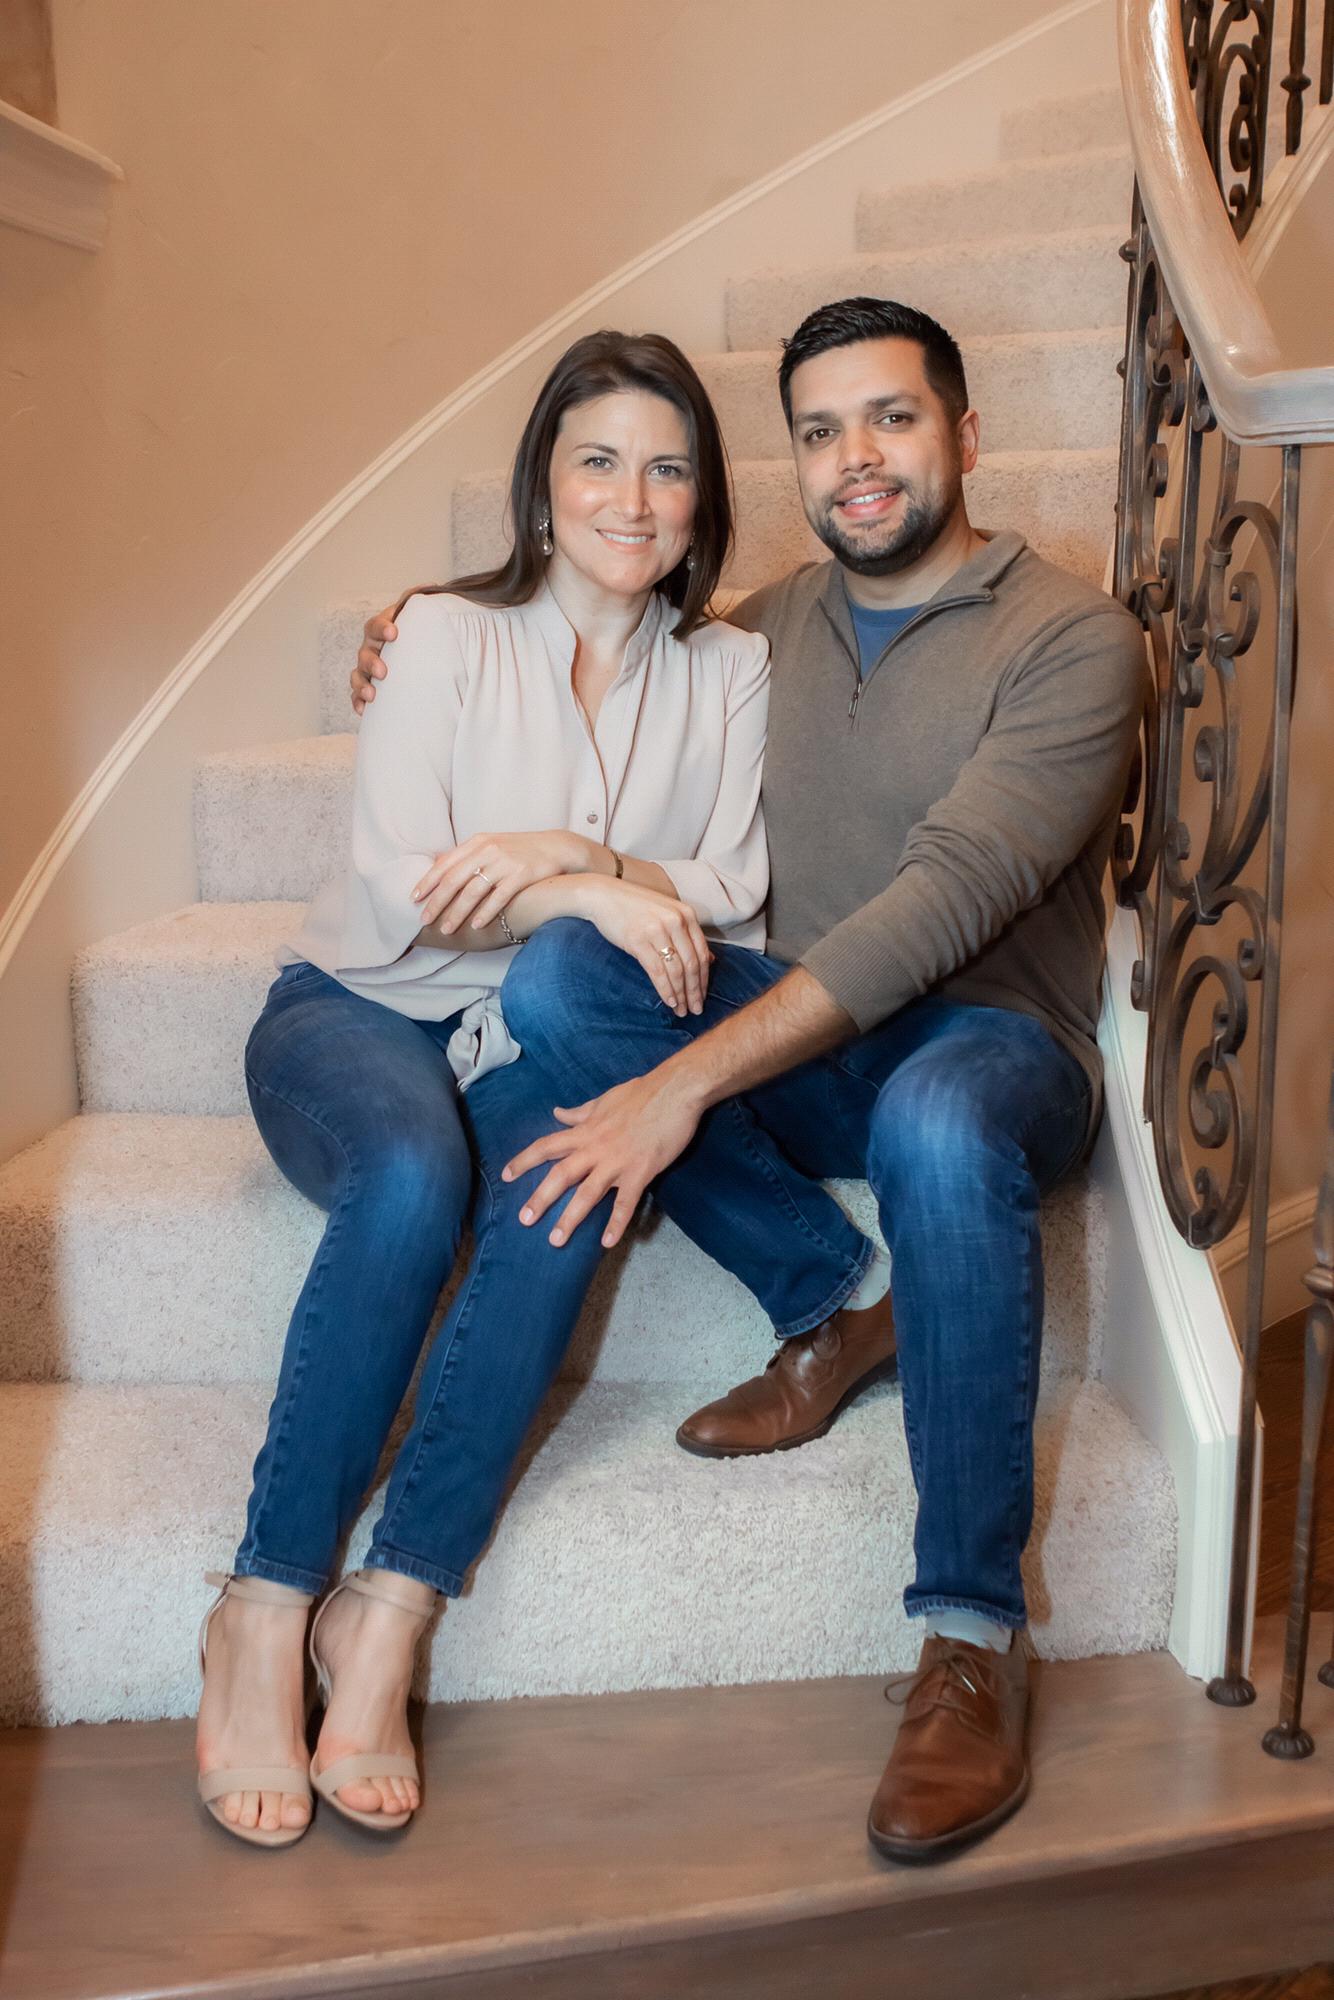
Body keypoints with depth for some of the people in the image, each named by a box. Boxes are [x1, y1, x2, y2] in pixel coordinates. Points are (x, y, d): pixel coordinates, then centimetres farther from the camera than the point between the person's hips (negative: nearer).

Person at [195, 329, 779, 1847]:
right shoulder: (451, 636, -3)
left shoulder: (728, 671, 6)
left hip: (539, 1050, 2)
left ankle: (390, 1613, -27)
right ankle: (262, 1614, -24)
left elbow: (728, 903, -2)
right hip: (361, 1014, -2)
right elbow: (401, 894, -12)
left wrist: (574, 856, -20)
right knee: (415, 1173, -35)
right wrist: (596, 898, -23)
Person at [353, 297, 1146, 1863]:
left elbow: (946, 898, -23)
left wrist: (685, 1084, -31)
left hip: (995, 1040, -5)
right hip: (807, 1045, 5)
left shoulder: (1070, 637, -10)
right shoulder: (776, 623, 10)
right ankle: (833, 1314, -11)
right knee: (558, 974, -21)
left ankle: (974, 1641, -26)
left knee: (935, 1123, -41)